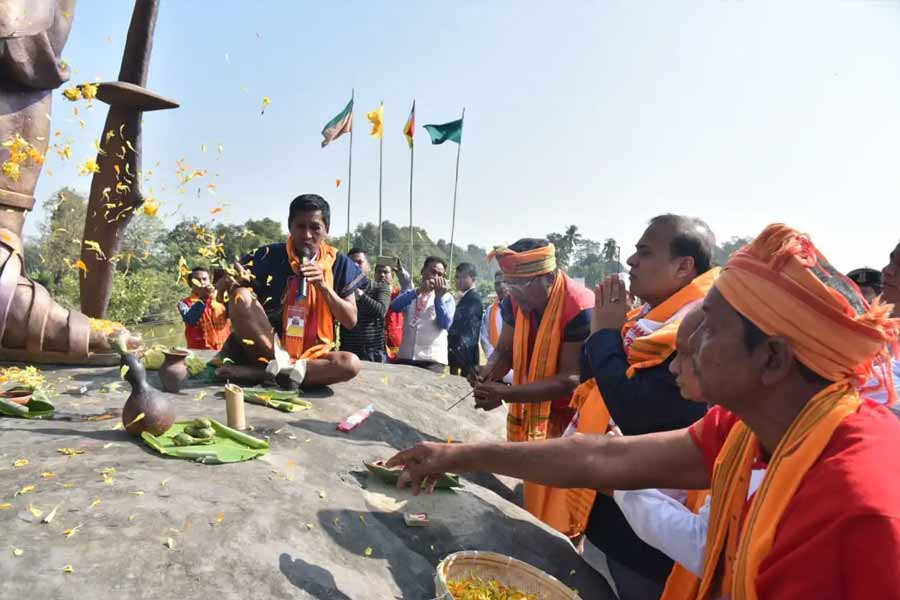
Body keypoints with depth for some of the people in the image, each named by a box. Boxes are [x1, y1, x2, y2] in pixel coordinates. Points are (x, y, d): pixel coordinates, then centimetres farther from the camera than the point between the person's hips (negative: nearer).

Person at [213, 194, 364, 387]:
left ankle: (260, 373, -24)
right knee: (240, 295, -24)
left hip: (309, 356, 2)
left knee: (351, 363, -30)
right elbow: (221, 290, -3)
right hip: (264, 350, -1)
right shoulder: (269, 256, -4)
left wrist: (323, 286, -16)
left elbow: (351, 321, -3)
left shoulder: (338, 264, -1)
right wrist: (229, 280, -27)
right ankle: (282, 366, -20)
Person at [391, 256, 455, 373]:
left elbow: (445, 324, -8)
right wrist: (418, 291, -19)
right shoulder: (411, 293, 14)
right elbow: (395, 306, -8)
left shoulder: (447, 298, 8)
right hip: (405, 357, 2)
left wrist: (439, 297, -15)